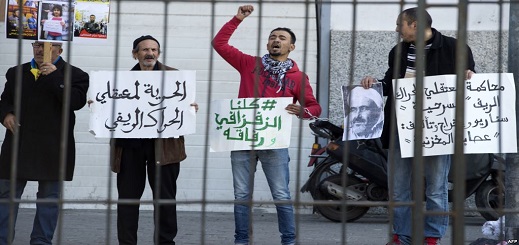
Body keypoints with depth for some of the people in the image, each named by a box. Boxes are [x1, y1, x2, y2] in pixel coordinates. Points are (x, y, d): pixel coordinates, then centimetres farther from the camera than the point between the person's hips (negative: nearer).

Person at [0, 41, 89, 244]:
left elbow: (76, 101, -14)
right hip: (18, 145, 3)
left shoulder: (74, 75, 1)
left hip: (52, 149, -3)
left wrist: (54, 76, -17)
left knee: (49, 197, 3)